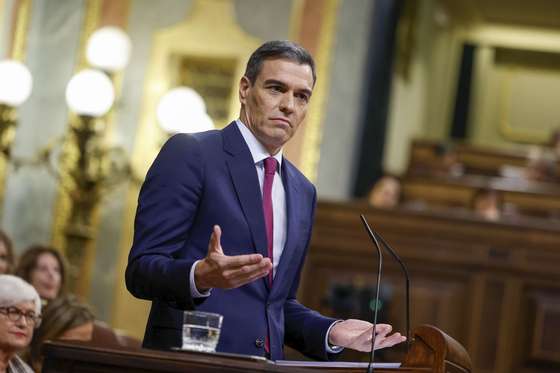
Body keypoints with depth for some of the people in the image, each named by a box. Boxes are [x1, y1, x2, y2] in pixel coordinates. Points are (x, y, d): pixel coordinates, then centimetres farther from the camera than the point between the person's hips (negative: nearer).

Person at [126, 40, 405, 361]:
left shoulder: (302, 192, 16)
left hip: (266, 361, 6)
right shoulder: (189, 154, -3)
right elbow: (141, 270, -9)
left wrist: (332, 332, 5)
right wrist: (200, 277, -27)